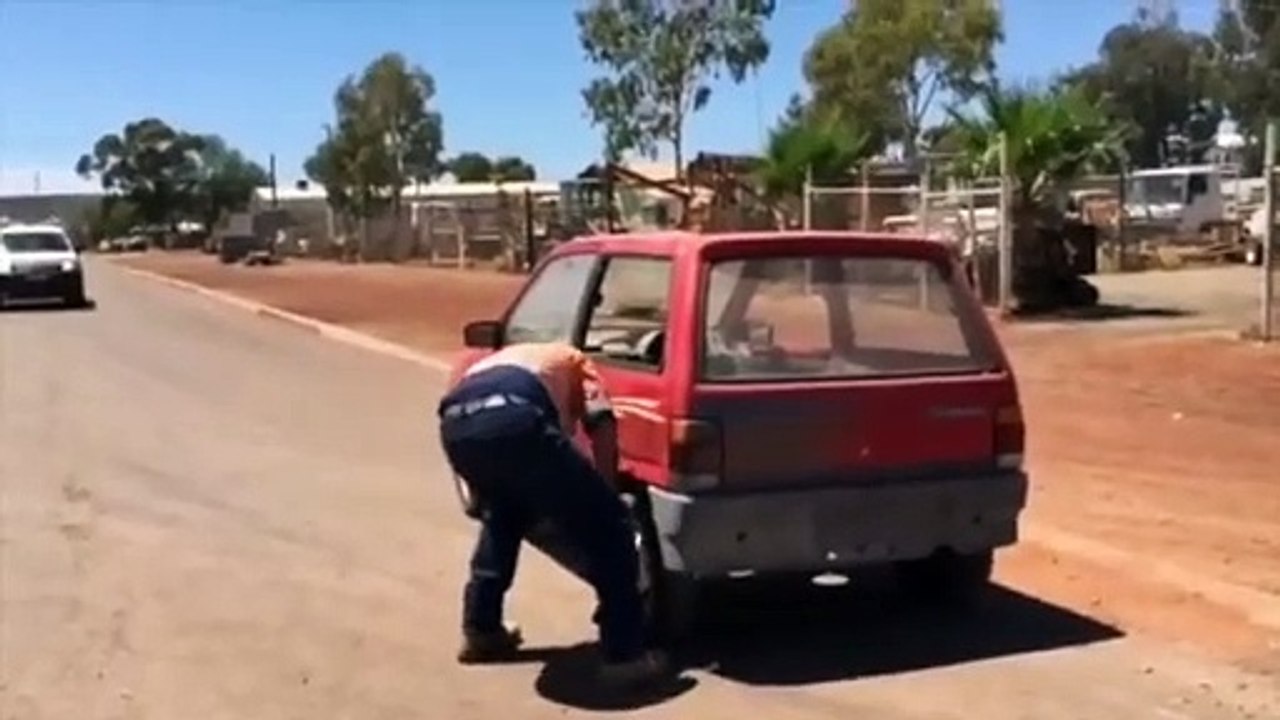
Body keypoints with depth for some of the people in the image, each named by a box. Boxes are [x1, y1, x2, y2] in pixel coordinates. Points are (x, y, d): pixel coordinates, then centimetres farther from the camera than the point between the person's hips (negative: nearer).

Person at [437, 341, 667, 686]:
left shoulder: (510, 358, 47)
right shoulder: (573, 361, 35)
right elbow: (602, 424, 17)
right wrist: (606, 493, 25)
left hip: (456, 423, 6)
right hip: (515, 418, -6)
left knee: (503, 516, 36)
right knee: (608, 524, 8)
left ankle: (480, 631, 40)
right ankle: (625, 653, 8)